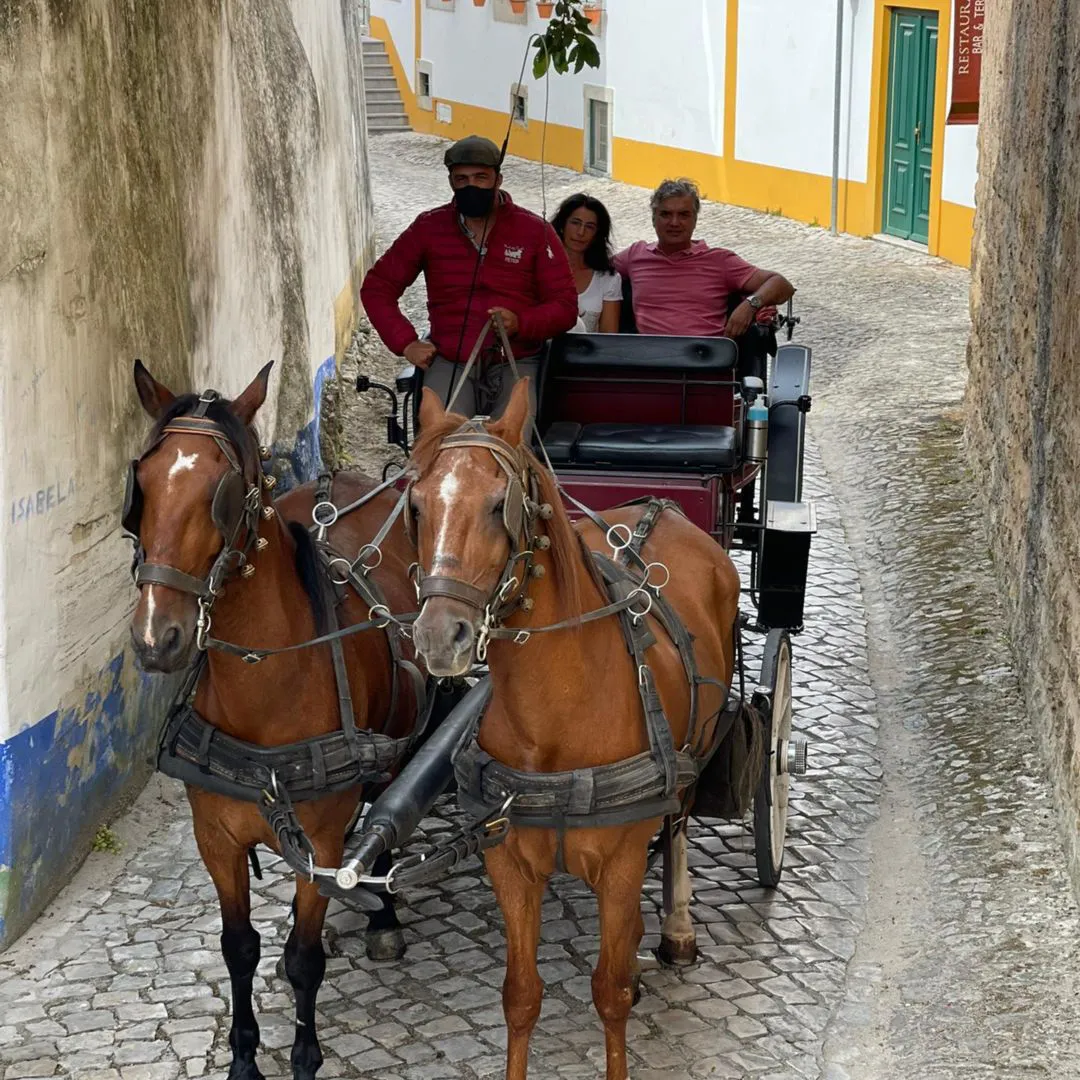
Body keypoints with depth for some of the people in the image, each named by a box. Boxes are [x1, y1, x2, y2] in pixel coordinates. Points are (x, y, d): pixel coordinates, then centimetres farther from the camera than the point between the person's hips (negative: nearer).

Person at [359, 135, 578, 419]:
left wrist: (521, 323, -14)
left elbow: (565, 306, 6)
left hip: (515, 362, 0)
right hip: (450, 362, 1)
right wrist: (405, 342, 1)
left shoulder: (534, 231, 5)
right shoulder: (429, 228, 9)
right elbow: (377, 287, 15)